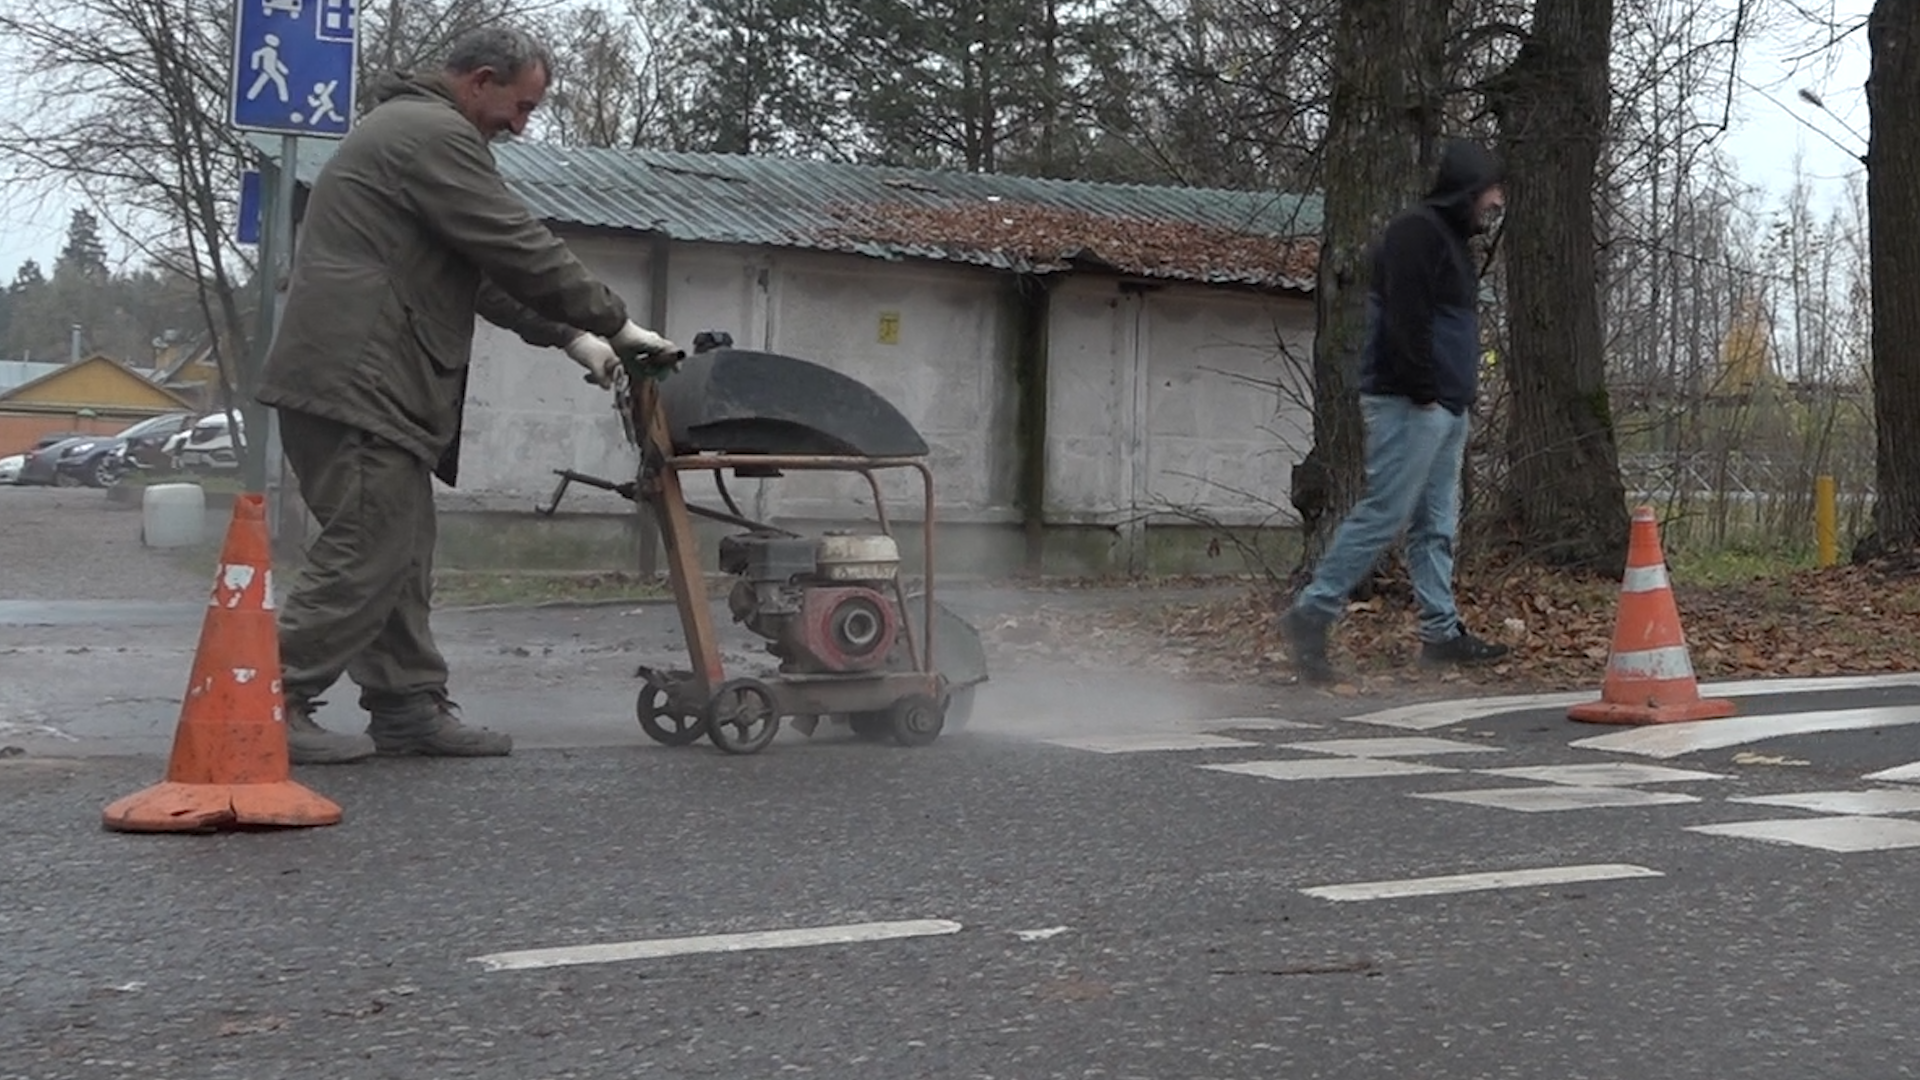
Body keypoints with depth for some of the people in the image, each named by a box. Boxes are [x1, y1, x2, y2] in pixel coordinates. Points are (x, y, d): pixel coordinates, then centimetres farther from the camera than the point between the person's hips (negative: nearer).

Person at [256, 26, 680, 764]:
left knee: (398, 554, 11)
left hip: (356, 378, 11)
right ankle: (272, 706, -6)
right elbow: (521, 251, -14)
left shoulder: (409, 127, 25)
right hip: (358, 379, -11)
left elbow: (482, 270, 26)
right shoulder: (435, 134, -10)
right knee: (367, 554, -9)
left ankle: (410, 707, 14)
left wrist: (568, 336, 20)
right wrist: (615, 324, -5)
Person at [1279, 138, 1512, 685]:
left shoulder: (1449, 237, 22)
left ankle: (1441, 631, 12)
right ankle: (1311, 614, -9)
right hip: (1410, 404, -11)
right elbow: (1406, 318, -20)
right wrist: (1424, 392, -20)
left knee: (1437, 525, 10)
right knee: (1383, 514, -12)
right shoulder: (1415, 230, -10)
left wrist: (1459, 396, 15)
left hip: (1445, 408, 11)